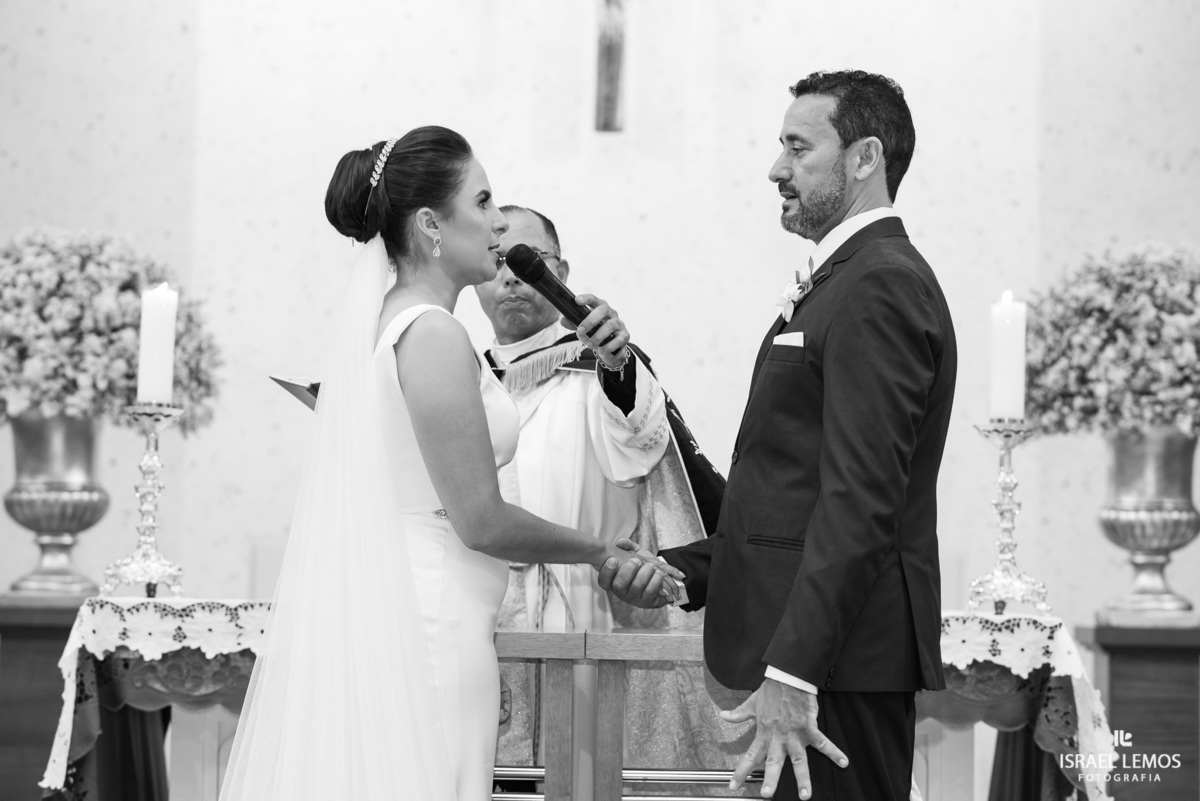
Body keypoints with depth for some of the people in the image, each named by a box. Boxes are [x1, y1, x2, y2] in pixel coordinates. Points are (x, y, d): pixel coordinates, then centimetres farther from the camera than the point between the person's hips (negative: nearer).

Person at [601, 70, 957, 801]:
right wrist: (680, 571, 11)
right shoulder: (847, 282, 20)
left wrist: (792, 672, -24)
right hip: (818, 651, 10)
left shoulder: (879, 286, -12)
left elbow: (859, 499, -20)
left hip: (838, 656, -10)